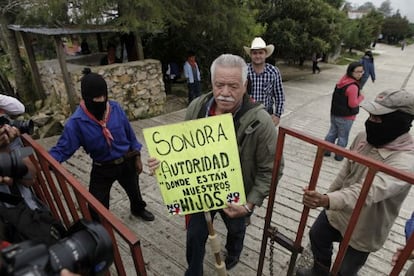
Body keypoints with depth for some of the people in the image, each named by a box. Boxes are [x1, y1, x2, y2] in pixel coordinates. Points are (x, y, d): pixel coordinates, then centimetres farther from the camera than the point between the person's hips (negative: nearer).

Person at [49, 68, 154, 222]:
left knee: (134, 191, 27)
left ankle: (138, 209, 63)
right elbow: (63, 148, -20)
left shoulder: (116, 108, -15)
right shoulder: (77, 121, -22)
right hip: (102, 169, -2)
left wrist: (137, 158, 2)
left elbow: (130, 135, -4)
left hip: (126, 162, 3)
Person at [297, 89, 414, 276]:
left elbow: (369, 191, -48)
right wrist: (328, 194, 14)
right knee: (316, 237, 27)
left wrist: (327, 201, -64)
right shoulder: (364, 137, -10)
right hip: (336, 212, 7)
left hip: (361, 231, -6)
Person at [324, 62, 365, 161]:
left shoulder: (343, 80, 1)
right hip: (346, 117, -7)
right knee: (343, 137, 9)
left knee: (332, 133, 19)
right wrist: (361, 97, -6)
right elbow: (353, 104, -22)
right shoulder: (353, 86, -25)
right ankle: (339, 156, 22)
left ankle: (326, 151, 29)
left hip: (335, 113, 8)